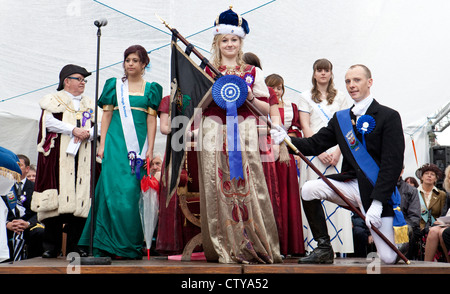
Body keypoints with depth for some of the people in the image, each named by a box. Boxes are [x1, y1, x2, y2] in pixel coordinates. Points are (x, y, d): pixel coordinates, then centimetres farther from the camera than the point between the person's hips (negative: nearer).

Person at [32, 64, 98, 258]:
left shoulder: (90, 104, 22)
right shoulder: (53, 100, 11)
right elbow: (48, 122, -6)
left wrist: (87, 133, -11)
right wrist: (73, 130, -15)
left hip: (82, 157, 3)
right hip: (58, 157, -3)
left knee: (80, 198, -3)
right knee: (56, 198, -9)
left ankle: (74, 246, 1)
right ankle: (51, 247, -3)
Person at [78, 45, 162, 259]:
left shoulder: (151, 88, 11)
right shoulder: (114, 85, 12)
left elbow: (152, 120, 5)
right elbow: (106, 116, 9)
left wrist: (150, 149, -3)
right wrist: (102, 144, 1)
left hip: (139, 144, 0)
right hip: (116, 143, 0)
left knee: (133, 192, -1)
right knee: (114, 189, -7)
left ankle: (130, 247, 6)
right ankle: (111, 245, 0)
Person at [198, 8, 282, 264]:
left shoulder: (253, 72, 14)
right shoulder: (208, 72, 13)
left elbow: (266, 108, 11)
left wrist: (250, 97, -7)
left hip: (245, 135, 0)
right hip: (215, 135, 0)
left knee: (248, 187, -8)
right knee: (218, 189, -3)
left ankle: (256, 245, 1)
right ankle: (225, 248, 4)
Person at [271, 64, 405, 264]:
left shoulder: (389, 116, -6)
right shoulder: (340, 118, 10)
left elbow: (393, 163, -13)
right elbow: (314, 144, 5)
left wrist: (377, 202, -20)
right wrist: (287, 139, -15)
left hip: (377, 191, -4)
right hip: (351, 184, 4)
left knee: (388, 258, -7)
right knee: (309, 189, -20)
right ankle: (324, 249, -6)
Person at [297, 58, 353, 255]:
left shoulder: (340, 97, 16)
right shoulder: (306, 97, 12)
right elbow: (305, 127, 3)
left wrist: (338, 152, -7)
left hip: (336, 152, 1)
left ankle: (337, 246, -3)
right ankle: (316, 245, -5)